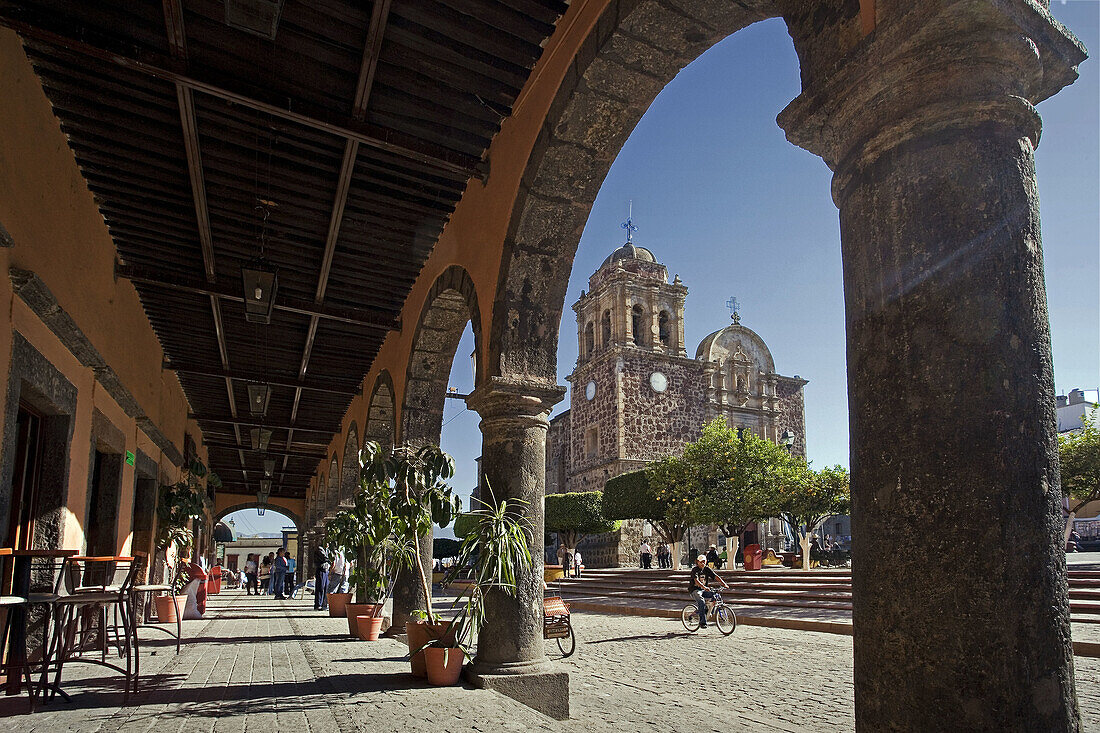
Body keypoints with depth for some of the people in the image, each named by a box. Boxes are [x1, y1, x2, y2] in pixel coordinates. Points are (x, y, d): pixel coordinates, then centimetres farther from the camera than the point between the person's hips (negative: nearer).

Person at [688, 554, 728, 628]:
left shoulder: (707, 569, 5)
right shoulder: (695, 570, -11)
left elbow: (716, 576, -5)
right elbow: (696, 580, -27)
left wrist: (724, 584, -19)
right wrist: (704, 587, -43)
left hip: (704, 589, 6)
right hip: (695, 589, -6)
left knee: (714, 595, -19)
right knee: (701, 602, -31)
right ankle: (702, 622, -25)